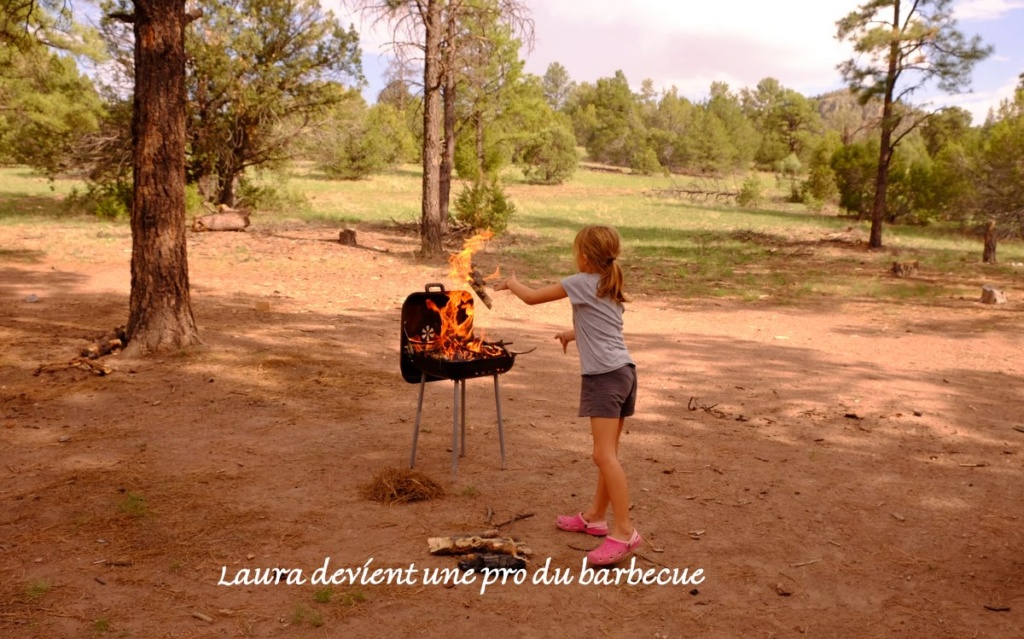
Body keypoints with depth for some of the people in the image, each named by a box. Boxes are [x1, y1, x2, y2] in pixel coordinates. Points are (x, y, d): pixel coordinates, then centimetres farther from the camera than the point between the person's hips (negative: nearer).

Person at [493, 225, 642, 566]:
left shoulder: (582, 283, -7)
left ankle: (624, 531, -12)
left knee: (604, 454, -11)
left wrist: (511, 283, 19)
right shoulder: (610, 286, 16)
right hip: (624, 371, 9)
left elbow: (532, 297, 0)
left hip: (605, 375, -9)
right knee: (607, 453, 14)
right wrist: (572, 334, 43)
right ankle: (595, 517, 25)